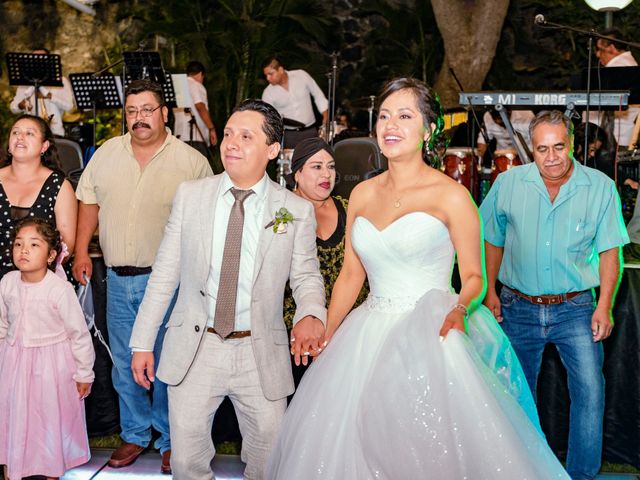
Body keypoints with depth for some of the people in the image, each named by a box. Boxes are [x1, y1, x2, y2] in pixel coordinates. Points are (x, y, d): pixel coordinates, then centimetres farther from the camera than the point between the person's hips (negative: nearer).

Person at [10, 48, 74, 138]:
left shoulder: (61, 81, 7)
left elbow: (69, 106, -6)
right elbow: (13, 107, 12)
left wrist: (49, 96, -17)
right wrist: (21, 105, -10)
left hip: (54, 131, -3)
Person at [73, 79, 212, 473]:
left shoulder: (192, 161, -6)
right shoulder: (107, 153, 6)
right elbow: (89, 203, 14)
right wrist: (82, 252, 8)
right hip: (118, 278, 4)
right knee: (125, 363, 13)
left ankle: (171, 440, 20)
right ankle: (135, 436, 29)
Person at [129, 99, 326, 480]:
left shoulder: (297, 211, -4)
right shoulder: (190, 196, 0)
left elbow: (306, 276, 3)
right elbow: (165, 274, 3)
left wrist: (311, 314, -20)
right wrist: (143, 342, 2)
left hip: (261, 356, -1)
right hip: (194, 351, 1)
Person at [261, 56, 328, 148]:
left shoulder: (301, 75, -6)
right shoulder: (268, 93, -7)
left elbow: (318, 95, 5)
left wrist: (326, 120, 1)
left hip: (310, 131, 1)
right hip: (288, 135, 0)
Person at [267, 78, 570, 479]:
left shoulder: (451, 196, -6)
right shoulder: (362, 194, 8)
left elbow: (473, 276, -2)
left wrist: (459, 309, -22)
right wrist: (325, 339, 13)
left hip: (428, 340, -5)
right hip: (368, 339, 5)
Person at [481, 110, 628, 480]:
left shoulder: (600, 188, -5)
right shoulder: (508, 184, -2)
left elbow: (609, 252, -2)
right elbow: (493, 241, 9)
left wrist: (604, 306, -9)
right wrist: (490, 291, 6)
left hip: (575, 309, -1)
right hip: (519, 308, 2)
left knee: (590, 391, -11)